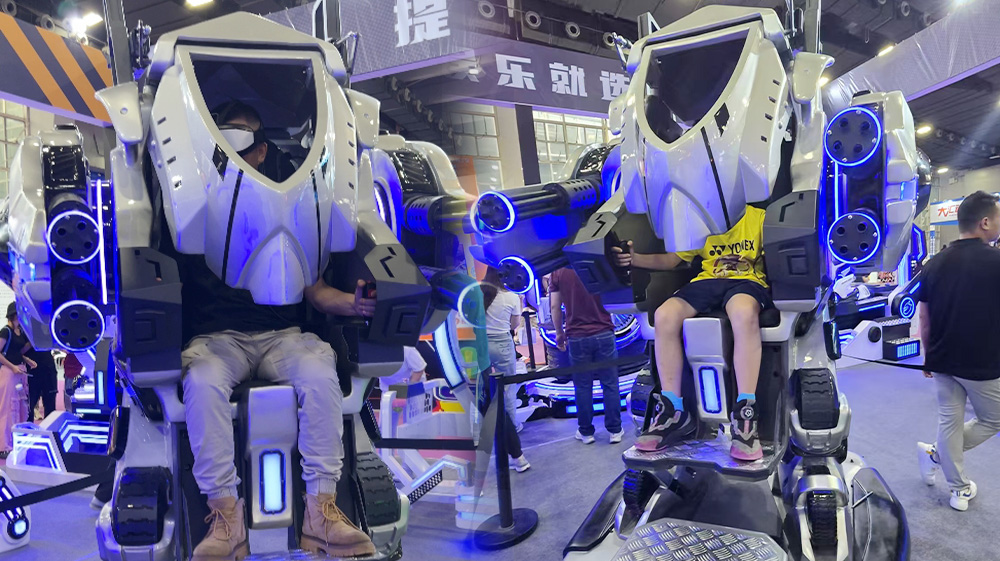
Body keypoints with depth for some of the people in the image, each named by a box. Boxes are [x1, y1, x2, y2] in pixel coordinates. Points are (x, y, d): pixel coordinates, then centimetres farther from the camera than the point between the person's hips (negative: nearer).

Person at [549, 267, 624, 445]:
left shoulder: (558, 272, -2)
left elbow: (555, 306, 0)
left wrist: (559, 333, 11)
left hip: (577, 336, 0)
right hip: (604, 333, 0)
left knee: (582, 386, 8)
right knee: (610, 384, 7)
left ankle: (585, 432, 16)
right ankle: (614, 430, 13)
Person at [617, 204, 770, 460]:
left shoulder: (758, 217, 7)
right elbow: (671, 259, 17)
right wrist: (636, 258, -1)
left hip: (748, 280, -4)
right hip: (707, 280, 4)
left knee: (744, 313, -42)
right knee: (664, 316, -27)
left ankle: (745, 414, -36)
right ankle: (674, 412, -21)